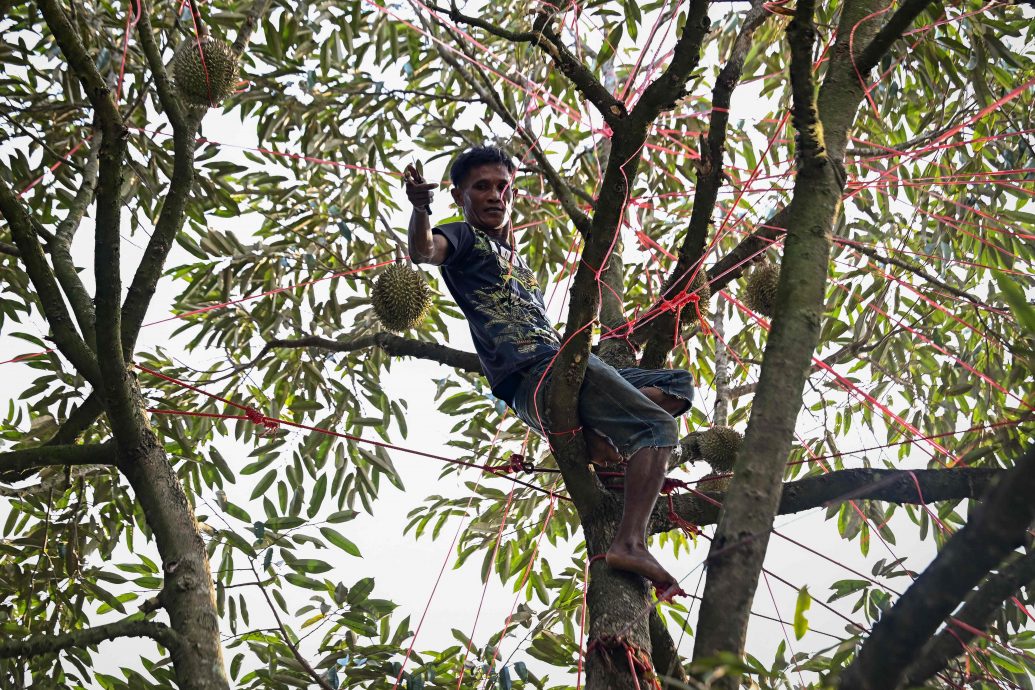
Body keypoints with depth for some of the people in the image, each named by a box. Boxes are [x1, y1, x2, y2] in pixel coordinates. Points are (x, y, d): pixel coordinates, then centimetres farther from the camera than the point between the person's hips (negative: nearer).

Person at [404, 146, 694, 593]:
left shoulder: (516, 262, 31)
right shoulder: (464, 238, 5)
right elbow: (424, 251, -19)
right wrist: (419, 209, -40)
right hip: (537, 375, -9)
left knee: (679, 385, 14)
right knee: (656, 427, -18)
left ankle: (596, 436, -10)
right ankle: (630, 543, -33)